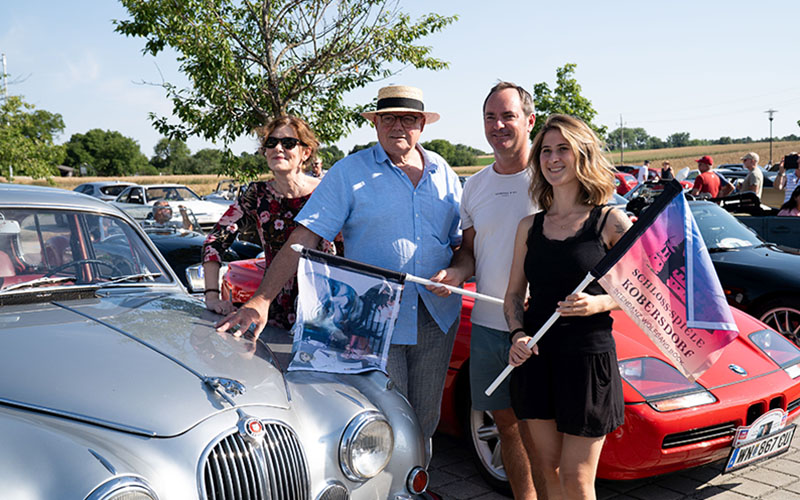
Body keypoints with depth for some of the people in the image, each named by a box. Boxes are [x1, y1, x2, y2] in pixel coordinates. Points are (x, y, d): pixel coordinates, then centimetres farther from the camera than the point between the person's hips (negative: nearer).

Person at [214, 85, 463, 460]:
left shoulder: (443, 172, 10)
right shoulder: (350, 172, -4)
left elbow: (461, 240, 17)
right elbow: (302, 240, -11)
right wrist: (261, 300, -20)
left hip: (437, 317, 4)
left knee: (426, 418, 15)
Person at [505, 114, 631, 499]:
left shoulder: (610, 222, -4)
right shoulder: (529, 226, 8)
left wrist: (598, 303, -18)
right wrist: (517, 334, -6)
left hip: (588, 356, -4)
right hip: (535, 357, 4)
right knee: (549, 469, 13)